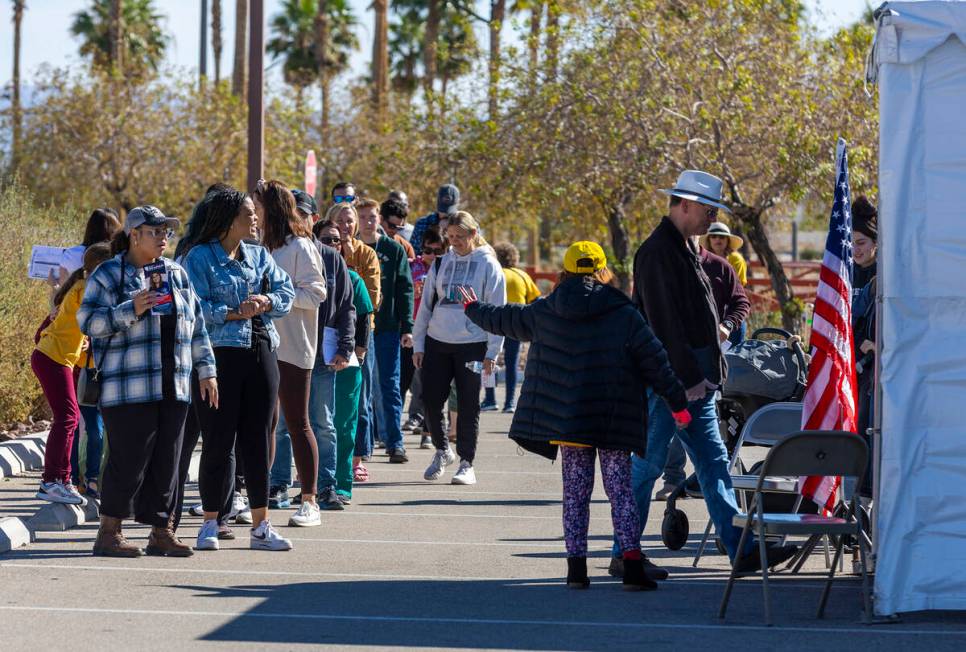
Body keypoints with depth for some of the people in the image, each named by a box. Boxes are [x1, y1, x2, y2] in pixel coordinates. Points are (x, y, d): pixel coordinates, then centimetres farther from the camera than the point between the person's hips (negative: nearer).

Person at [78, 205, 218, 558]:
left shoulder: (177, 274, 18)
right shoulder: (108, 275, 0)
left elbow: (196, 325, 21)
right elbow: (87, 320, -8)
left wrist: (206, 370, 15)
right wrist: (131, 311, -19)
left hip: (173, 387, 6)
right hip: (128, 388, -6)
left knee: (166, 462, 6)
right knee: (128, 460, -7)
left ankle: (162, 531, 13)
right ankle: (109, 532, 2)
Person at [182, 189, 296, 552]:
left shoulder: (260, 256, 15)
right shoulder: (200, 258, -3)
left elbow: (286, 291, 10)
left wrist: (267, 301, -10)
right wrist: (233, 313, -18)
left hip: (262, 354, 5)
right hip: (220, 355, -5)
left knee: (258, 440, 7)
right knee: (218, 441, -2)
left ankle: (261, 526, 11)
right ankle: (210, 524, 8)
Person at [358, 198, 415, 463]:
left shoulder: (394, 250, 4)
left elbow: (405, 290, 3)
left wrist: (407, 327, -4)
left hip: (387, 329, -1)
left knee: (388, 387, -2)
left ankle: (395, 443, -2)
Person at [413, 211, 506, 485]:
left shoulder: (488, 265, -1)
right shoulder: (441, 263, 10)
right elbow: (426, 305, 14)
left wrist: (492, 352, -8)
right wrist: (419, 345, 7)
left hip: (471, 345, -4)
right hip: (437, 343, 4)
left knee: (468, 406, 0)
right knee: (431, 400, 0)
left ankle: (466, 463, 9)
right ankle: (442, 450, 22)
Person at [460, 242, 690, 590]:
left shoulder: (544, 312, 5)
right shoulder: (626, 315, -3)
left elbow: (504, 319, 21)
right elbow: (655, 362, -3)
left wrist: (473, 308, 41)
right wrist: (678, 404, 4)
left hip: (565, 419, 2)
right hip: (614, 422, -2)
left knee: (575, 494, 10)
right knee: (621, 492, 1)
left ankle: (576, 567, 8)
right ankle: (632, 567, -8)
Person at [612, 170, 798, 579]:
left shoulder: (685, 248, 18)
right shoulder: (658, 252, -15)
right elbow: (665, 323, -20)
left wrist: (711, 372, 17)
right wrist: (689, 378, -20)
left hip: (695, 380, 10)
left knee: (714, 463, 8)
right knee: (648, 464, -2)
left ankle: (743, 550, 9)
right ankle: (624, 555, 5)